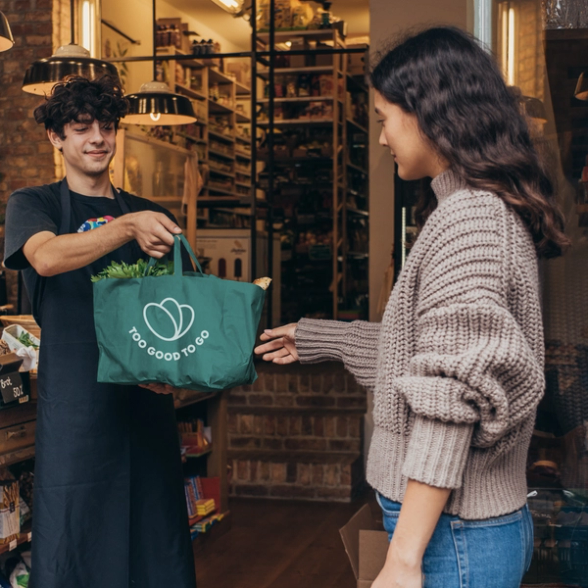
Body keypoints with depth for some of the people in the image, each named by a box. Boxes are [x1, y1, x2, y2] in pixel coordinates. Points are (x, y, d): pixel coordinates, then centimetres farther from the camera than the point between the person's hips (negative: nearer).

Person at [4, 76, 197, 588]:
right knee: (72, 539, 0)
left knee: (159, 540, 7)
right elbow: (46, 257, -17)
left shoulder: (150, 215, 16)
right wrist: (129, 227, -30)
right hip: (75, 399, -3)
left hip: (148, 396, 4)